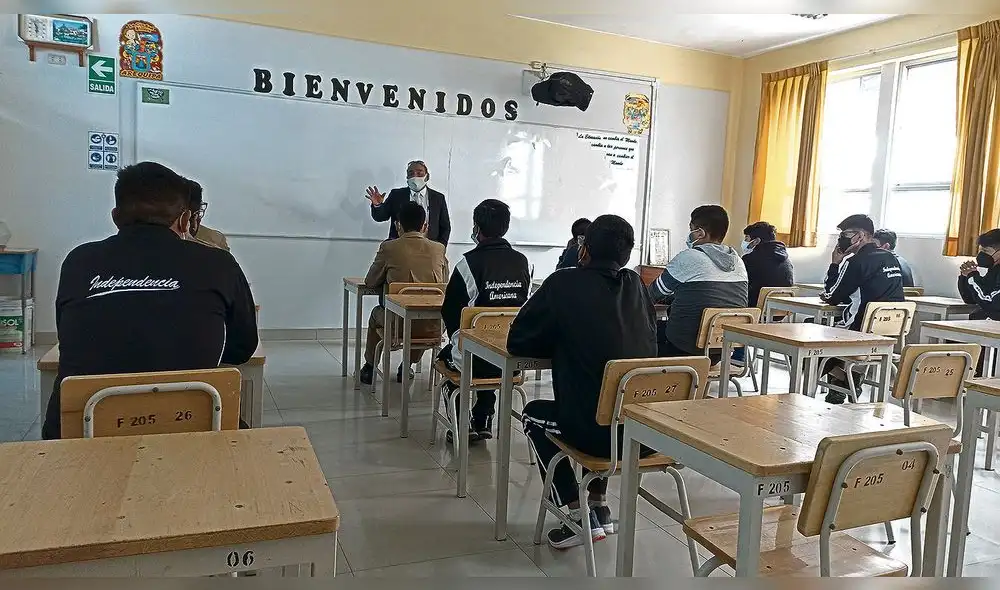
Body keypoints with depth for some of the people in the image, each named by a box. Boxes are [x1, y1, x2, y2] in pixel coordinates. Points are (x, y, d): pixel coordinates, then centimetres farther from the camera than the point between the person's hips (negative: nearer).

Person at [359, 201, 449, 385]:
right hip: (433, 328, 2)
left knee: (377, 313, 33)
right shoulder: (439, 249, 3)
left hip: (400, 325, -2)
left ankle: (369, 369, 46)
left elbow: (370, 283, 8)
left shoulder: (388, 247, -4)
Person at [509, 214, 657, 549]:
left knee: (534, 414, 24)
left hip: (598, 432, -5)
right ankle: (599, 505, 36)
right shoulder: (636, 286, 10)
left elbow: (516, 342, 3)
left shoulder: (565, 284, -3)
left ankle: (579, 516, 16)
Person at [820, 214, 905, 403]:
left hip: (861, 332, -8)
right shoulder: (890, 258, 12)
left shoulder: (856, 261, -14)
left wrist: (835, 263, 1)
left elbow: (831, 297, -6)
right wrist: (833, 296, 15)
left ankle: (843, 378, 4)